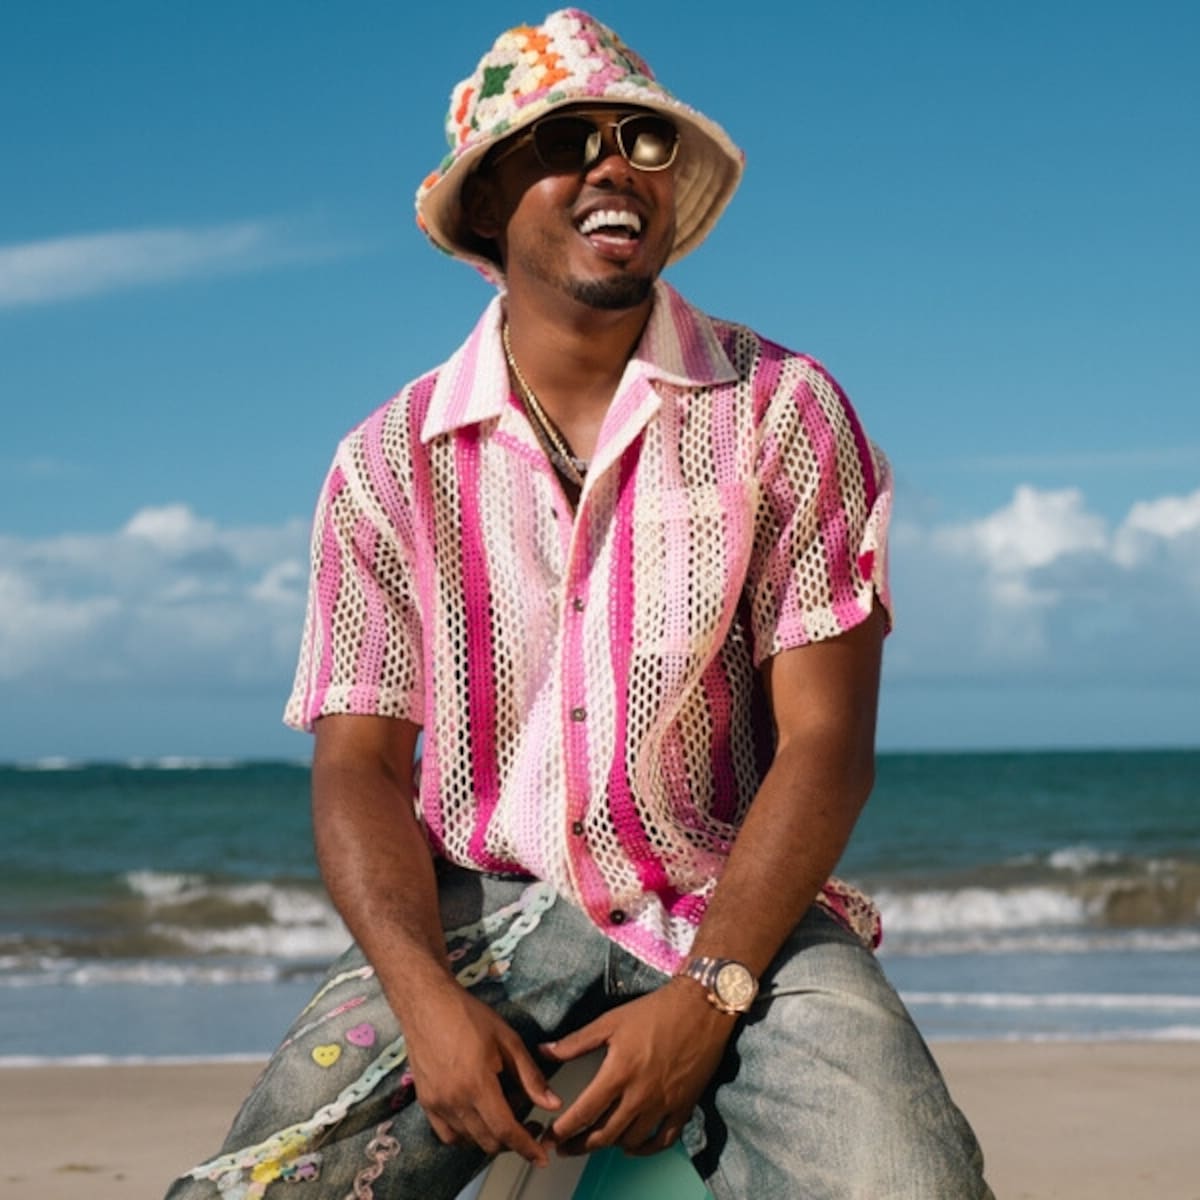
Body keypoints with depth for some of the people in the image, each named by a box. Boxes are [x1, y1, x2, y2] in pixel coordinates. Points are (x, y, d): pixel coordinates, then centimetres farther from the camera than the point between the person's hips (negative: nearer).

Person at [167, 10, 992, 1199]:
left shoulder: (783, 410, 1)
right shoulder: (391, 461, 6)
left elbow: (824, 739, -4)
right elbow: (358, 758, 2)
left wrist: (704, 1000, -17)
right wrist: (428, 999, -17)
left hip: (736, 910, -1)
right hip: (478, 909, 1)